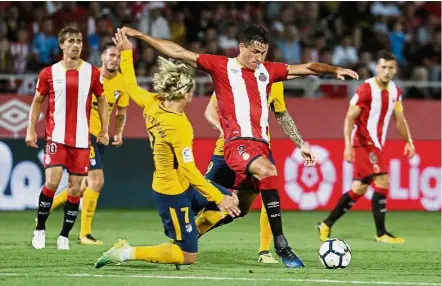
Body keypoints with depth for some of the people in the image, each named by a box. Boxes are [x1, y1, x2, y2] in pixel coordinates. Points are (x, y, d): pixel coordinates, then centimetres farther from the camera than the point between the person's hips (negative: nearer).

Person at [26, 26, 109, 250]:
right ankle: (40, 228, 4)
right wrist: (31, 129, 1)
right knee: (52, 182, -15)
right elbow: (37, 101, 10)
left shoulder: (92, 73, 2)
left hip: (81, 139, 2)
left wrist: (104, 130, 7)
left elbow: (101, 100, 13)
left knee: (75, 188, 2)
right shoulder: (49, 73, 0)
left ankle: (64, 236, 14)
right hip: (56, 137, -2)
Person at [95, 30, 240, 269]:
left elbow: (131, 87, 13)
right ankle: (127, 253, -4)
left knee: (231, 200, 17)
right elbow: (189, 170, -28)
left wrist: (126, 52, 22)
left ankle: (187, 234, 22)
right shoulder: (178, 126, -28)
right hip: (174, 192, -9)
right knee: (188, 256, 1)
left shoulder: (153, 104, -7)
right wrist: (219, 198, -24)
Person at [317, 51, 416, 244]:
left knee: (359, 188, 9)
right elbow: (349, 118, -15)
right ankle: (381, 233, -10)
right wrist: (348, 146, -22)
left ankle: (326, 224, 19)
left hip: (376, 145, 8)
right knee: (382, 182, -15)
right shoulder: (366, 89, -15)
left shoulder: (395, 91, 7)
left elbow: (399, 119, 18)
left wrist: (409, 141, 8)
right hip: (363, 143, -8)